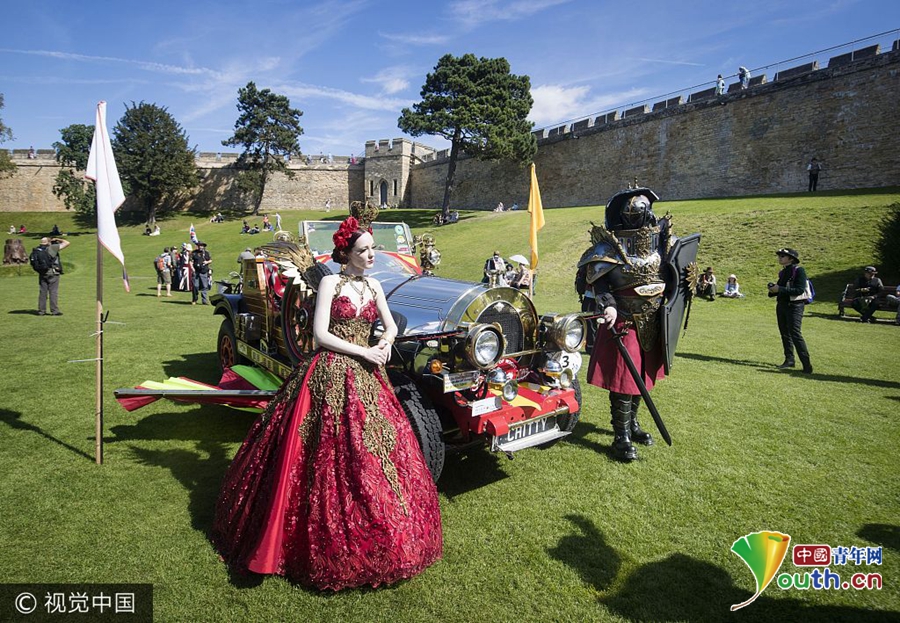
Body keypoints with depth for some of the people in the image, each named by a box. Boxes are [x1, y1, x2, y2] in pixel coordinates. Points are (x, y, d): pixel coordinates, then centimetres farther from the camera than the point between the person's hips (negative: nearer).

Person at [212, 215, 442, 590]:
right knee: (332, 454, -4)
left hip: (366, 377, 6)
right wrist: (363, 351, -13)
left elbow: (391, 325, 17)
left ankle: (367, 537, 24)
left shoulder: (373, 286, 11)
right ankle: (327, 538, 15)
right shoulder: (330, 283, -6)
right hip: (330, 375, -6)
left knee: (377, 448, 7)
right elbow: (320, 334, -12)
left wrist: (385, 344, -5)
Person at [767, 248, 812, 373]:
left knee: (795, 334, -14)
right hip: (781, 305, 8)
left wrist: (780, 289, -24)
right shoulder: (783, 271, 12)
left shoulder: (799, 270, -11)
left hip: (794, 306, -8)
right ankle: (789, 360, 22)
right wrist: (773, 290, 0)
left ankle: (807, 365, -11)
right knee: (785, 333, 12)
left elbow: (800, 290, -20)